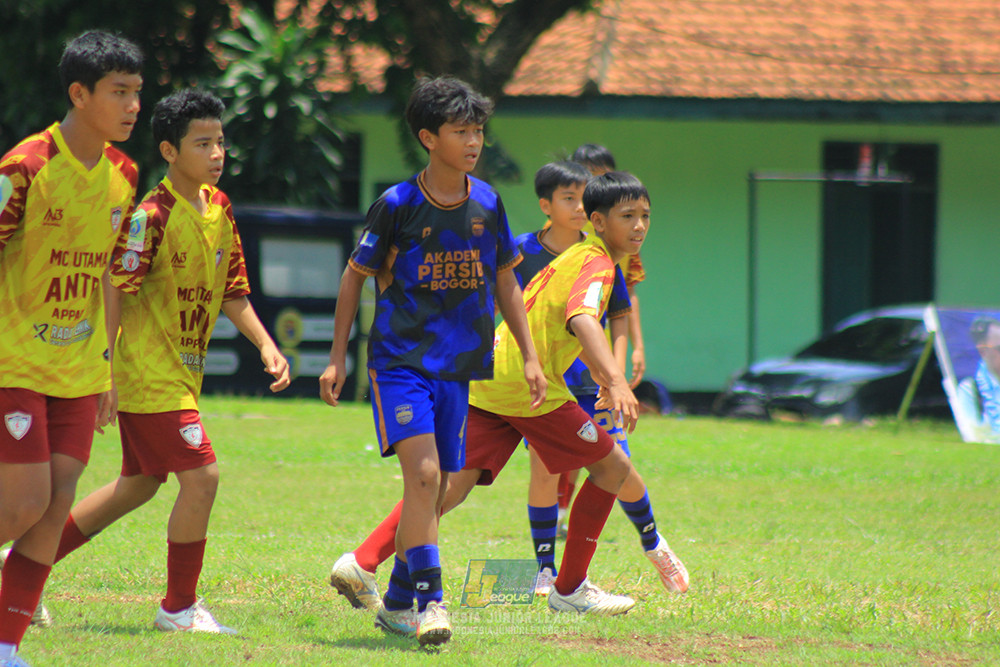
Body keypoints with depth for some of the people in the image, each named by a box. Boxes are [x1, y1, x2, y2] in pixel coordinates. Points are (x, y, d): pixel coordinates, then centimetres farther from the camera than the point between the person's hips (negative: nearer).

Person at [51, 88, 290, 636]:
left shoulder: (218, 207, 9)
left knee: (139, 484, 16)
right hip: (150, 373, -9)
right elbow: (112, 291, -19)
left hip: (181, 373, 9)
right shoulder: (153, 216, -17)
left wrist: (266, 345, 6)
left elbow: (230, 291, 17)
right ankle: (179, 608, 2)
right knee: (200, 476, -11)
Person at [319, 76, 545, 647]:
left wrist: (530, 356, 13)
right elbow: (356, 277, 3)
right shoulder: (398, 205, -7)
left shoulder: (487, 203, 5)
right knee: (424, 473, -21)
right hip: (401, 359, -5)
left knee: (434, 488, 7)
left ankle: (398, 600, 22)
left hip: (458, 365, 5)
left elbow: (506, 281, 16)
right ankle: (430, 599, -21)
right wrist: (337, 359, 3)